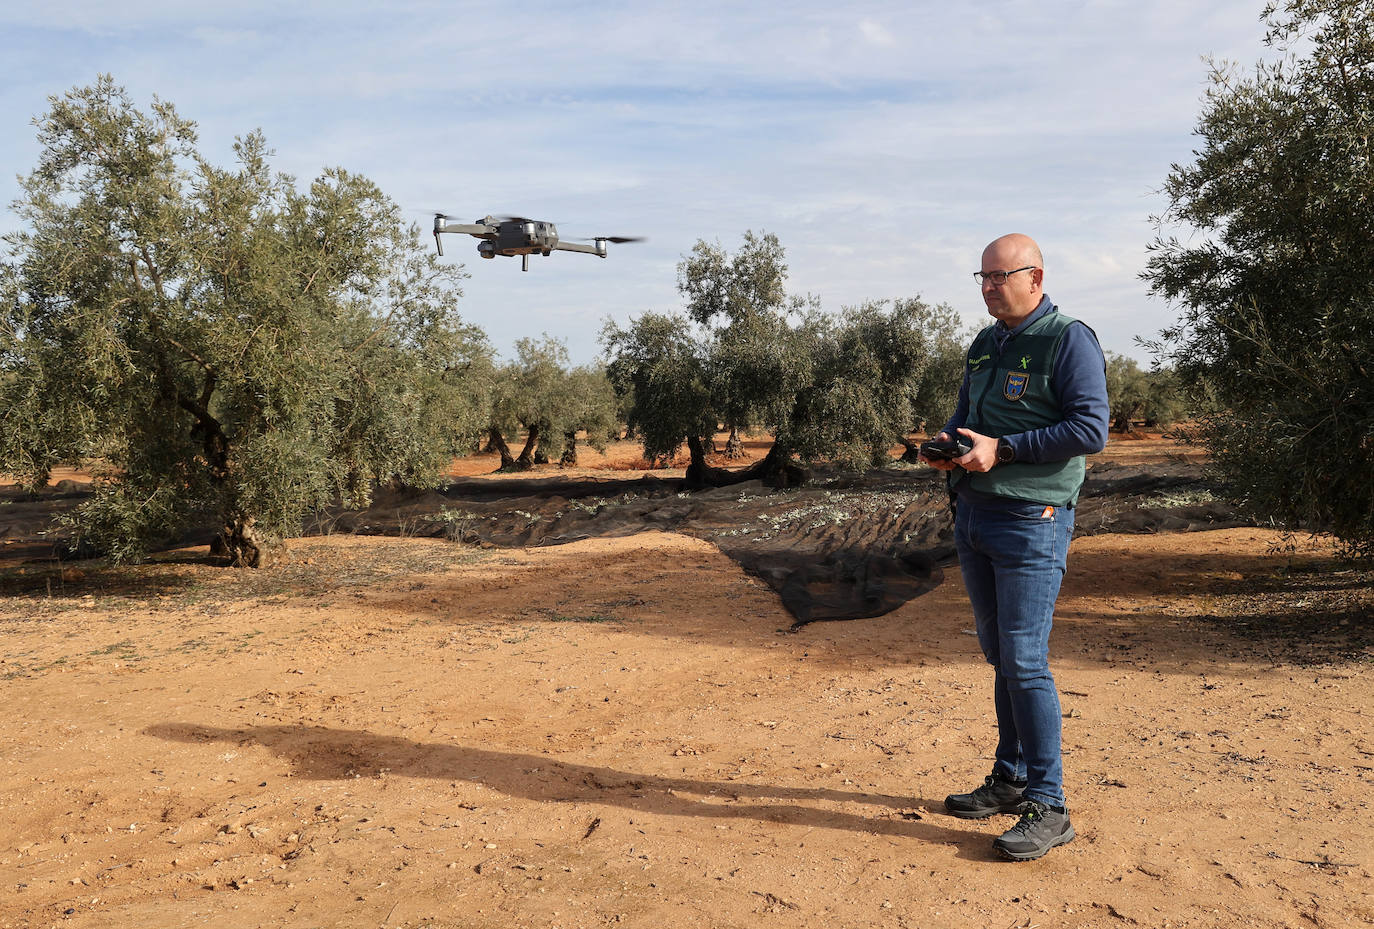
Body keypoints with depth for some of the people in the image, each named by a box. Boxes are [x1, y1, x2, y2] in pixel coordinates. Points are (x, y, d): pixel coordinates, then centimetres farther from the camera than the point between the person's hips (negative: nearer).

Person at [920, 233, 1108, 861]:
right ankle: (1010, 780, 26)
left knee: (1025, 661, -9)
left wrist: (1001, 450, -19)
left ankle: (1047, 807, 1)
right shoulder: (984, 345, 16)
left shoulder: (1070, 341, -8)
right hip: (972, 517, 8)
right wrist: (946, 444, 3)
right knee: (1000, 657, 14)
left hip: (1032, 522, -8)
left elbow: (1091, 429, -17)